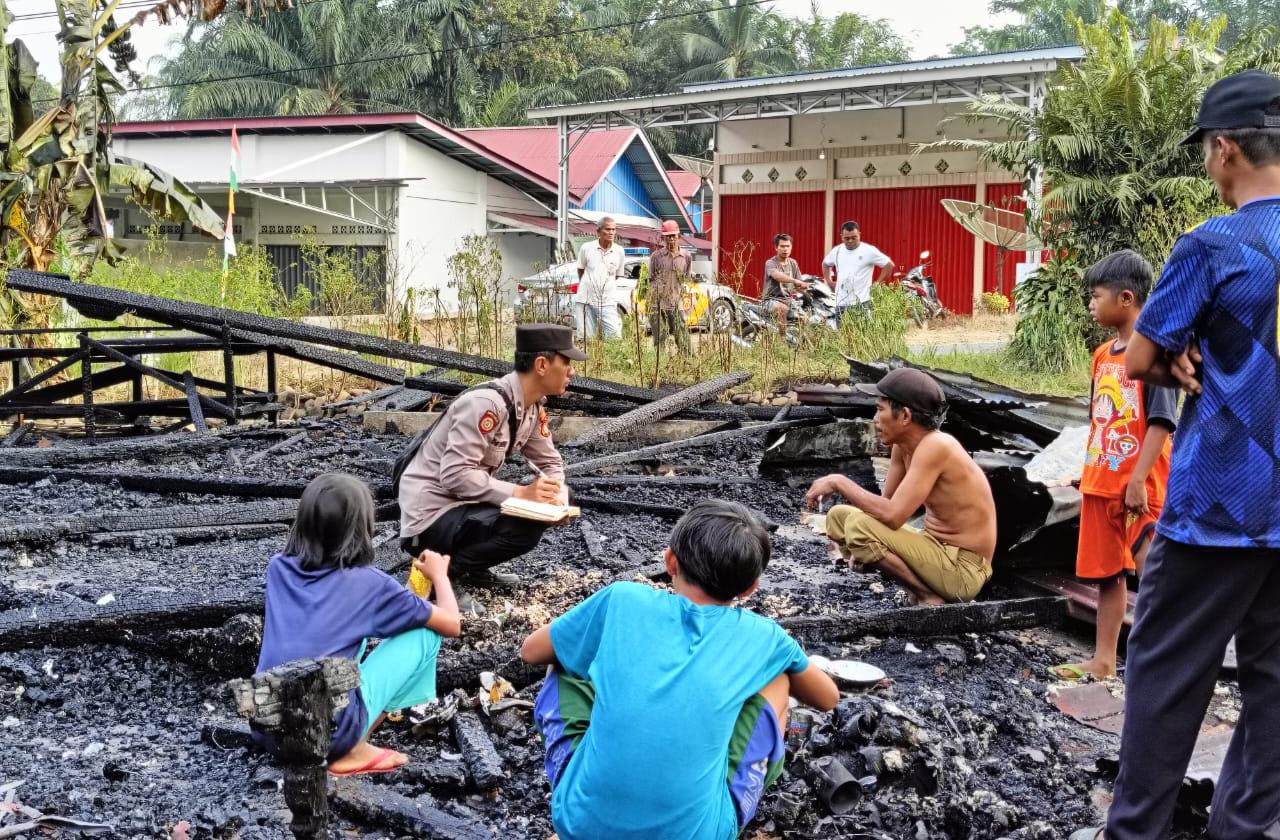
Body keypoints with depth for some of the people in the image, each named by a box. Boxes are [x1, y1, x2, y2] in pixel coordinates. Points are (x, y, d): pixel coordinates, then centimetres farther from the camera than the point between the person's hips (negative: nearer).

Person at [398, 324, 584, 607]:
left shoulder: (533, 407, 3)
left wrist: (558, 498, -9)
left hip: (465, 506, 9)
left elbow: (550, 461, 12)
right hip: (429, 519, -9)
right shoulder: (486, 403, -24)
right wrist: (520, 493, -29)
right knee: (527, 525, -25)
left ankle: (471, 570, 10)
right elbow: (454, 475, -29)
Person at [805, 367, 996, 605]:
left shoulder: (935, 447, -25)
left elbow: (892, 515, -31)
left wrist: (840, 483, -20)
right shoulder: (902, 445, 2)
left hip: (962, 570, -9)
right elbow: (887, 504, 10)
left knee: (858, 526, -25)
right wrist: (866, 548, -8)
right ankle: (924, 587, 7)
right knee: (838, 516, 11)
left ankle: (929, 599, -9)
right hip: (937, 549, 9)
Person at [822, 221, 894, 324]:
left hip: (861, 303, -5)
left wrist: (877, 284, -2)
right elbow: (825, 264, 31)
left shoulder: (869, 251, -5)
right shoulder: (837, 251, 11)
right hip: (841, 303, 5)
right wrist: (829, 281, 18)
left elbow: (889, 265, -1)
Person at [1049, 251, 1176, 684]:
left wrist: (1139, 479, -21)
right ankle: (1103, 660, 22)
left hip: (1141, 486, -8)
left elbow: (1161, 421, -17)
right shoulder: (1103, 354, 11)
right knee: (1106, 573, 14)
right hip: (1101, 483, 8)